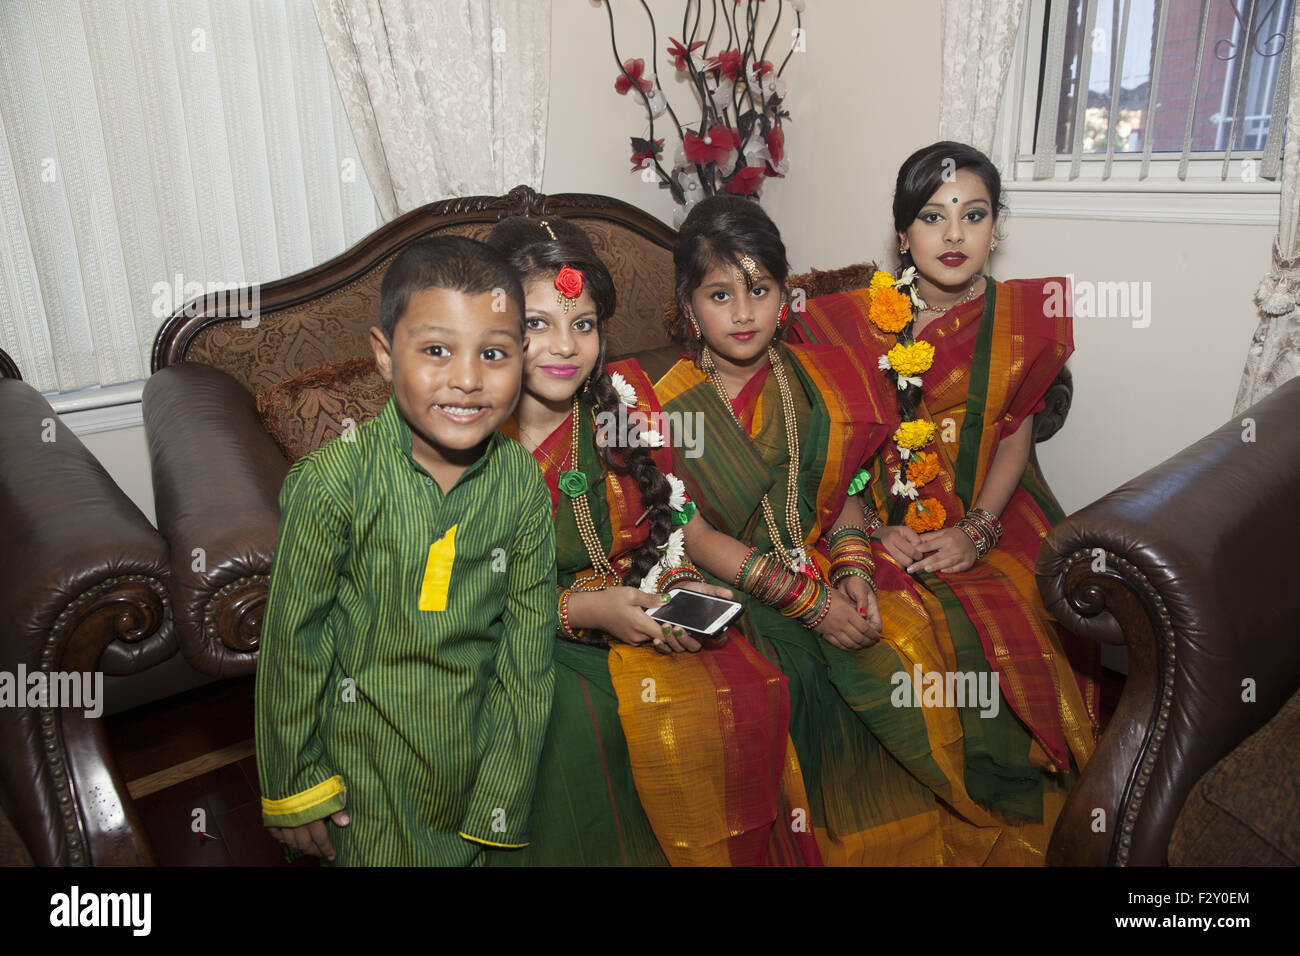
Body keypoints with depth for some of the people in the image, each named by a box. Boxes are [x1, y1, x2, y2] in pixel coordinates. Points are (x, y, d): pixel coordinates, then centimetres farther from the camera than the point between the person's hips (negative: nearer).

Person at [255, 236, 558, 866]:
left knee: (473, 853, 19)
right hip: (367, 754, -2)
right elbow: (292, 643, -10)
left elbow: (528, 653, -6)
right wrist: (294, 789, -2)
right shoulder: (332, 482, -20)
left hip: (479, 740, 3)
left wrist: (502, 799, -3)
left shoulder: (522, 483, -12)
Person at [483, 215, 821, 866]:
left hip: (644, 623, 3)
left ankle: (745, 847, 4)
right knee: (577, 727, -31)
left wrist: (680, 584, -12)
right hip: (528, 643, -2)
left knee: (742, 695, -22)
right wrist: (582, 609, -18)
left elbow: (672, 523, 9)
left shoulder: (626, 400, 3)